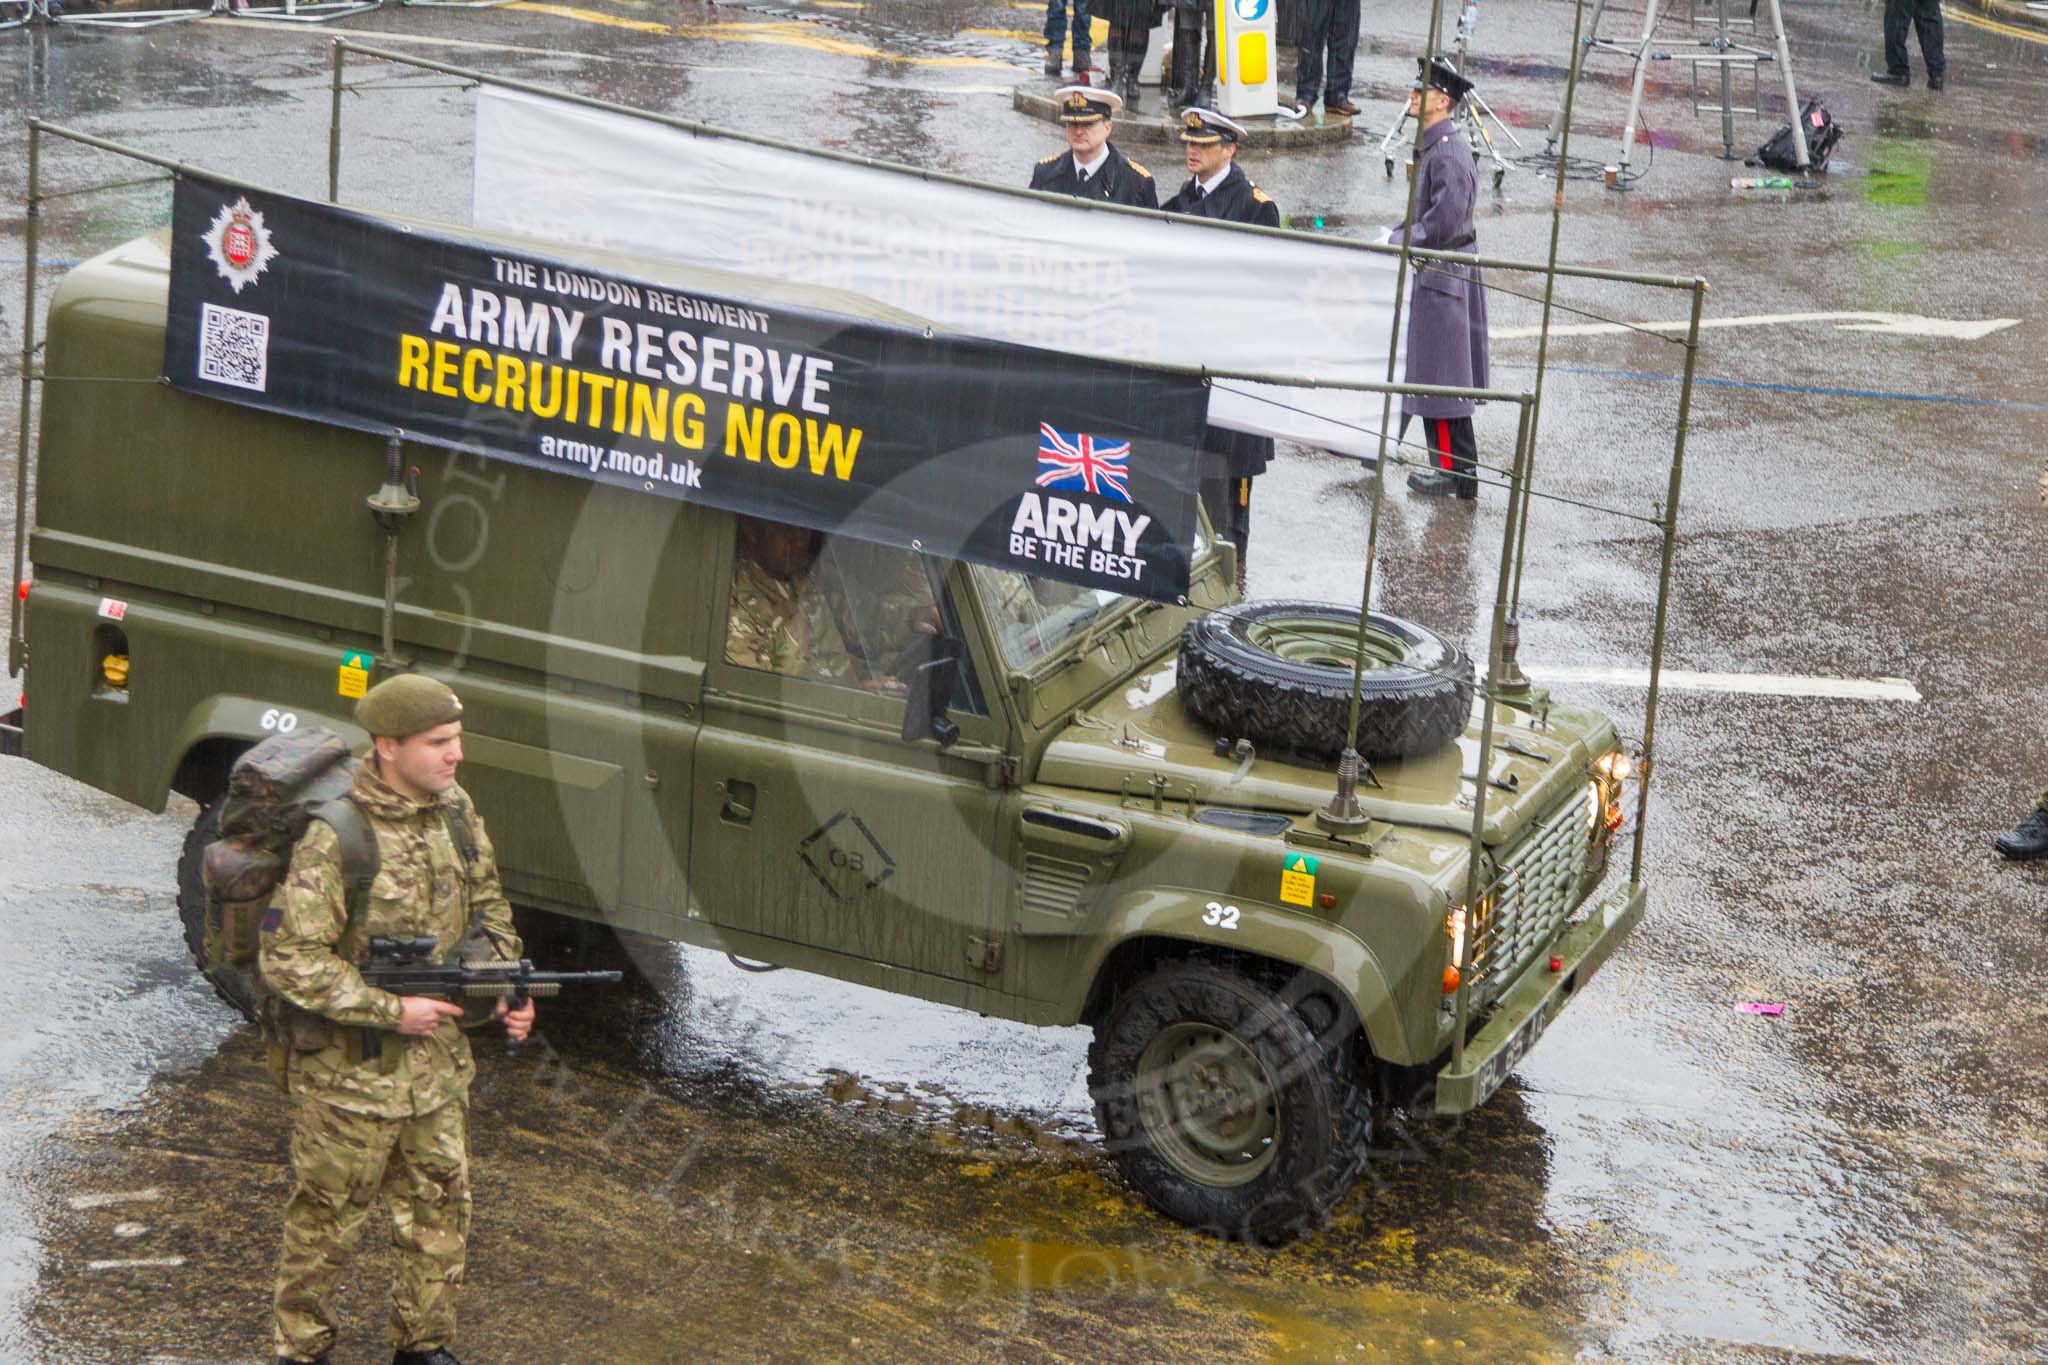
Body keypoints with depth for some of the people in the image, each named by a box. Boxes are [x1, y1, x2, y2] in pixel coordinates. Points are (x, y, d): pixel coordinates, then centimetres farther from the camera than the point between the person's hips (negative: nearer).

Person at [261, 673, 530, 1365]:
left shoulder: (455, 809, 0)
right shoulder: (337, 835, -23)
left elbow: (486, 906, 14)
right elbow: (287, 959, -24)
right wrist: (392, 1010, -24)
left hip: (438, 1062, 7)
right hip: (350, 1072, -6)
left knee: (440, 1211, 15)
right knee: (327, 1220, 10)